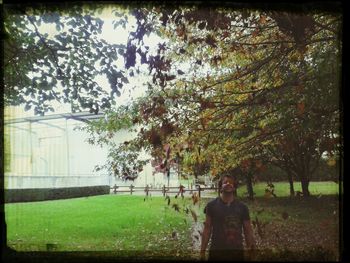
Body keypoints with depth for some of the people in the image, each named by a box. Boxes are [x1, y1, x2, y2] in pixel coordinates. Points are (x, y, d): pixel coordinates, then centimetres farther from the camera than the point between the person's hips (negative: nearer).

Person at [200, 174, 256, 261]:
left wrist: (251, 248, -4)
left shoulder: (242, 207, 5)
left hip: (237, 252, 2)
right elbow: (207, 229, 1)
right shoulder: (212, 205, 1)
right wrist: (202, 251, -4)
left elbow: (248, 231, 6)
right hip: (216, 251, -2)